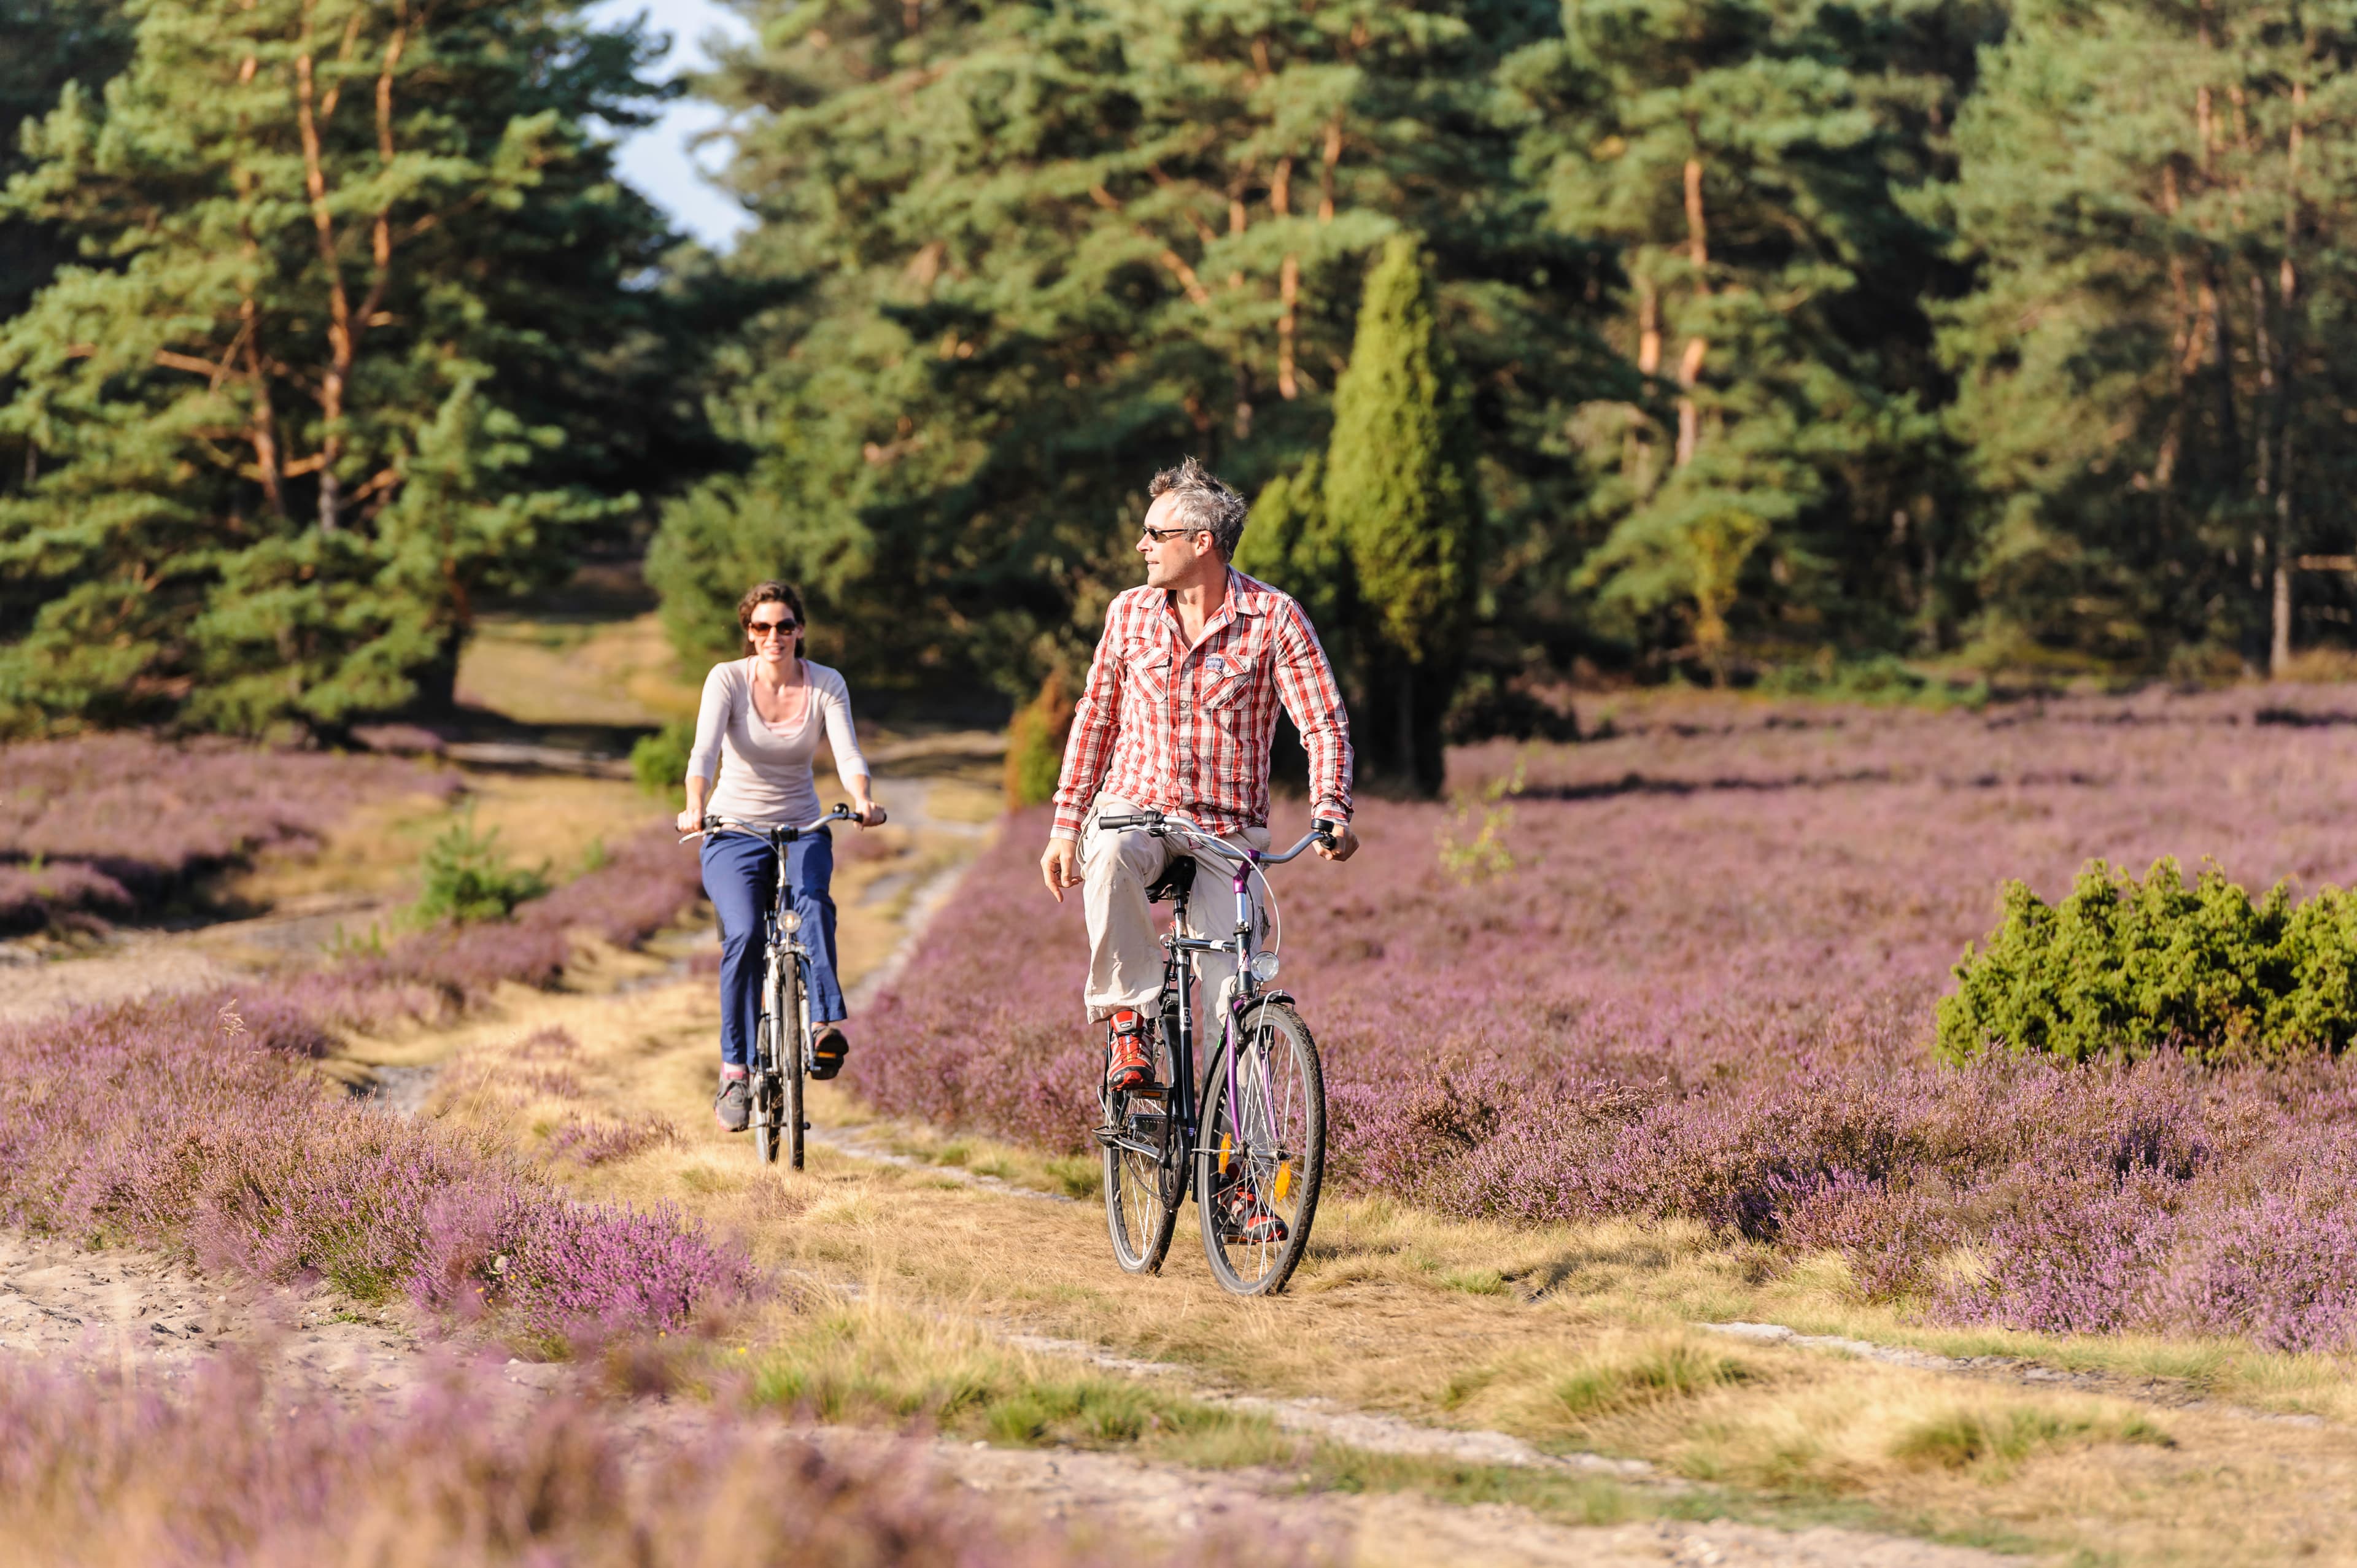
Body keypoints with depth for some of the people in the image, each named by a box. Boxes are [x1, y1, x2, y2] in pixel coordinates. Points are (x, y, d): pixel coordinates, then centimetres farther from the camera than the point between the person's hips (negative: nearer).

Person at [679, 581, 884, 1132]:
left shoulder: (826, 685, -3)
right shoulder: (727, 679, -7)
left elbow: (848, 753, -17)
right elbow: (705, 749, -22)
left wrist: (862, 800, -39)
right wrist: (695, 807, -42)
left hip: (801, 830, 1)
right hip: (734, 833, -1)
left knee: (812, 899, -33)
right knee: (745, 934, -26)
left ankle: (825, 1026, -44)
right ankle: (736, 1071, -18)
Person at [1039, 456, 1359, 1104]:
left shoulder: (1274, 618, -4)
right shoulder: (1129, 612, 6)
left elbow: (1325, 723, -6)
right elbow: (1096, 716, 16)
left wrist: (1332, 815, -23)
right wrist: (1065, 827, 11)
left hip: (1228, 830, -1)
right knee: (1109, 856, -36)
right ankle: (1128, 1017, -23)